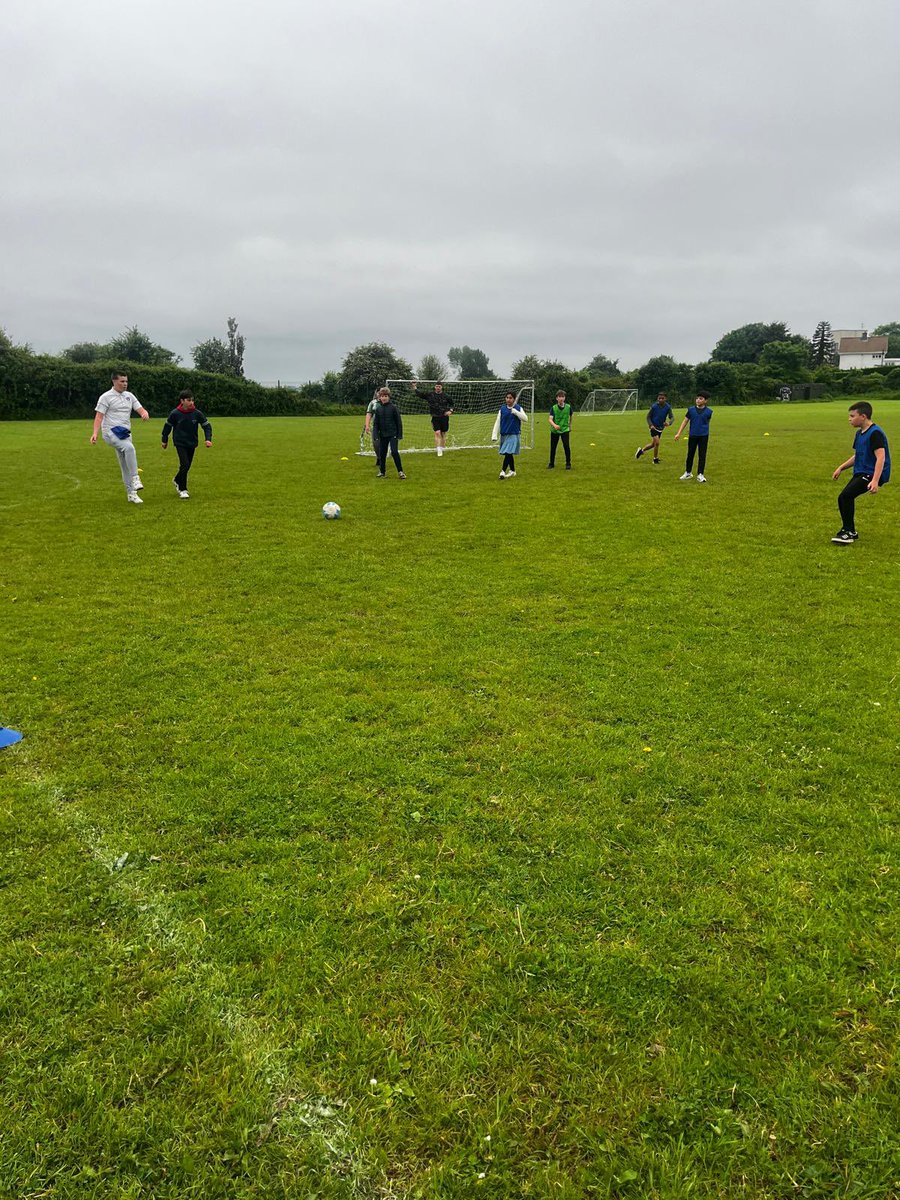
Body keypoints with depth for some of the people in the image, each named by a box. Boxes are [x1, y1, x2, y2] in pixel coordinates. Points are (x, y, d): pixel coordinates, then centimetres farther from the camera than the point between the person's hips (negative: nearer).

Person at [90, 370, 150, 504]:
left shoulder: (129, 396, 12)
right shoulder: (106, 397, -5)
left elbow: (140, 409, 7)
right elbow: (99, 416, -8)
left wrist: (145, 413, -19)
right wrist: (95, 433, -22)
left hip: (125, 434, 6)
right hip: (111, 433, -6)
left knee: (125, 466, 8)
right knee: (130, 448, -34)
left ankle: (131, 494, 13)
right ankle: (135, 478, -30)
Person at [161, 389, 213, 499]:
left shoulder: (197, 413, -9)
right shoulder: (175, 413, -12)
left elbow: (207, 426, 0)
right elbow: (167, 426, 2)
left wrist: (208, 439, -13)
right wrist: (164, 440, 10)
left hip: (192, 443, 3)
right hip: (180, 443, -3)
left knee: (187, 466, 11)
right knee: (185, 464, -14)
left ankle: (177, 480, 39)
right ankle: (182, 490, -1)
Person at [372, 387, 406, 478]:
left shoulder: (393, 407, -4)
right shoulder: (378, 409, 5)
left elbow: (399, 421, -2)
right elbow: (375, 423, 8)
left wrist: (399, 434, -5)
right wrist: (376, 435, -2)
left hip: (393, 434, -4)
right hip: (383, 435, 4)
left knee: (394, 452, -15)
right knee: (382, 453, 8)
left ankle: (400, 471, -8)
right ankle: (381, 472, 20)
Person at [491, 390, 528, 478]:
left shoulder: (518, 408, 0)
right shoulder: (502, 408, 5)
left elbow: (525, 418, -12)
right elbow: (498, 422, 4)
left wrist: (515, 412, -22)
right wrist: (494, 435, -5)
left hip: (514, 435, -4)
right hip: (504, 435, 4)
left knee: (508, 453, -15)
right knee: (509, 454, 11)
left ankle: (503, 471, -17)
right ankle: (512, 471, 24)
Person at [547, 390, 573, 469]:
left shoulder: (568, 407, -6)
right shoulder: (553, 408, -10)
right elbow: (550, 419, -22)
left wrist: (570, 426, 22)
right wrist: (554, 425, -41)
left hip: (565, 430, 0)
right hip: (554, 430, 1)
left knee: (566, 446, -12)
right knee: (553, 447, 7)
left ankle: (568, 464, 3)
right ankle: (551, 463, 25)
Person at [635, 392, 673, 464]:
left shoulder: (668, 407, -8)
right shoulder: (654, 406, -13)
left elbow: (672, 417, -11)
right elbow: (648, 417, -5)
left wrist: (669, 423, -34)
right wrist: (651, 425, -21)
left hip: (661, 428, 4)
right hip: (654, 427, -4)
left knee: (653, 444, 13)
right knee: (657, 442, -16)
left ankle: (641, 450, 38)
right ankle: (655, 459, 2)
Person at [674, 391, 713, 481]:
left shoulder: (708, 411, -1)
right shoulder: (691, 409, 0)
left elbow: (707, 422, 12)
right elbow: (685, 421, 2)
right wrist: (678, 433, -4)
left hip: (703, 436, -1)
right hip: (692, 435, 1)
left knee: (702, 455, -1)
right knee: (690, 454, 10)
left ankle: (700, 475, 6)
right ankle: (688, 473, 24)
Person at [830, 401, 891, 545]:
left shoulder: (875, 433, -16)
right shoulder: (859, 433, 13)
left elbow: (881, 457, -23)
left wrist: (875, 480, -31)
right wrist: (841, 468, 15)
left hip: (872, 474, -9)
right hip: (861, 473, 9)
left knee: (846, 495, -23)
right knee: (843, 498, 5)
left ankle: (848, 531, -12)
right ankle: (849, 531, 21)